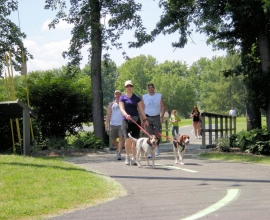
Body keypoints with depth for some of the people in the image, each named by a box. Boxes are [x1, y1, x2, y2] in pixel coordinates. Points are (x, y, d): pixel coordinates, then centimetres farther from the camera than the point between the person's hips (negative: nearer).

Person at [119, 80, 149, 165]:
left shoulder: (137, 98, 11)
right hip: (126, 120, -2)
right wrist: (126, 115, -25)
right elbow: (122, 108, -6)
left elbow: (141, 109, 10)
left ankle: (133, 158, 9)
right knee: (128, 139, -15)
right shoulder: (122, 98, 6)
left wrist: (145, 119, 1)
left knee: (134, 140, -1)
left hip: (136, 120, 2)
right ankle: (127, 156, 4)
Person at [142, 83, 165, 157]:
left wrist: (162, 116, -8)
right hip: (148, 117, 0)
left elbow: (163, 107, 4)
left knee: (157, 134, 2)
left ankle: (157, 148, 22)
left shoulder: (159, 96, 5)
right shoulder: (144, 97, 7)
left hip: (157, 117, 0)